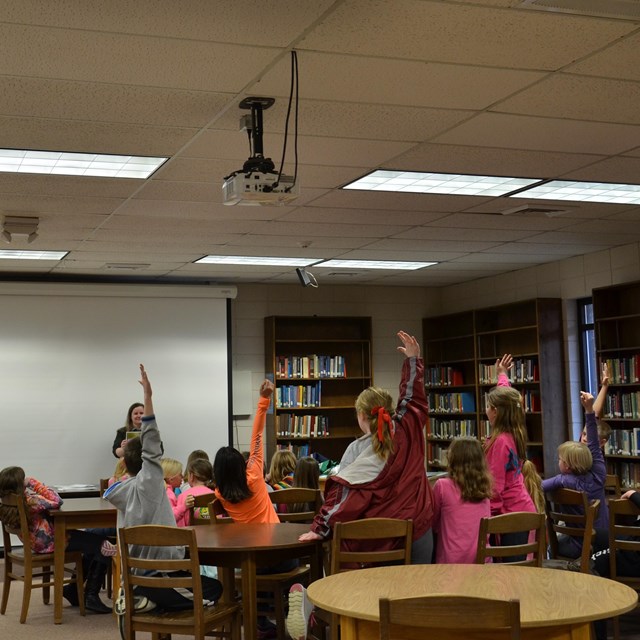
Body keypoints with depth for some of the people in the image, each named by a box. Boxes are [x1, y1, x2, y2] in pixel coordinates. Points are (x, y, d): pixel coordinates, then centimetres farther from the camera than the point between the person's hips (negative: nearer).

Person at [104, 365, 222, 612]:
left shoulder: (122, 490, 8)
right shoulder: (150, 478, -9)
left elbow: (109, 493, 32)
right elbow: (151, 442, -18)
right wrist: (148, 396, -21)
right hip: (163, 563, -7)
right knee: (214, 589, -1)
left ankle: (138, 597, 3)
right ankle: (153, 600, -13)